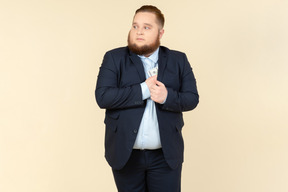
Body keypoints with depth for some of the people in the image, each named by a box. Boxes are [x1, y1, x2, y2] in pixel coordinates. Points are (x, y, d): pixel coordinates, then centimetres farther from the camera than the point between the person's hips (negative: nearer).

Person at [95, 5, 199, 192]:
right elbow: (102, 97, -12)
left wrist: (167, 96, -20)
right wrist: (143, 90, -18)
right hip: (126, 155, 0)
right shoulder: (114, 58, 0)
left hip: (166, 155, 1)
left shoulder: (178, 60, 5)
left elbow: (192, 98, -1)